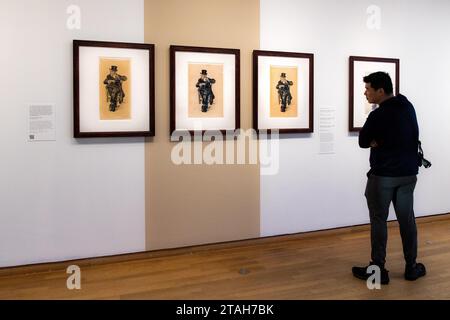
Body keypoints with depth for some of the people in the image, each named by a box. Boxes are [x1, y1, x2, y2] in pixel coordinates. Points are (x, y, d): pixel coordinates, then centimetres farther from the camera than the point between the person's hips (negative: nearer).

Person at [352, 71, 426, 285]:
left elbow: (363, 142, -7)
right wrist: (383, 141, 0)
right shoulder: (408, 106, 6)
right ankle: (412, 267, 22)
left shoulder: (378, 115, -19)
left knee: (379, 221, 2)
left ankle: (378, 270, 9)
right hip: (408, 173, 7)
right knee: (407, 219, 13)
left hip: (383, 175, -7)